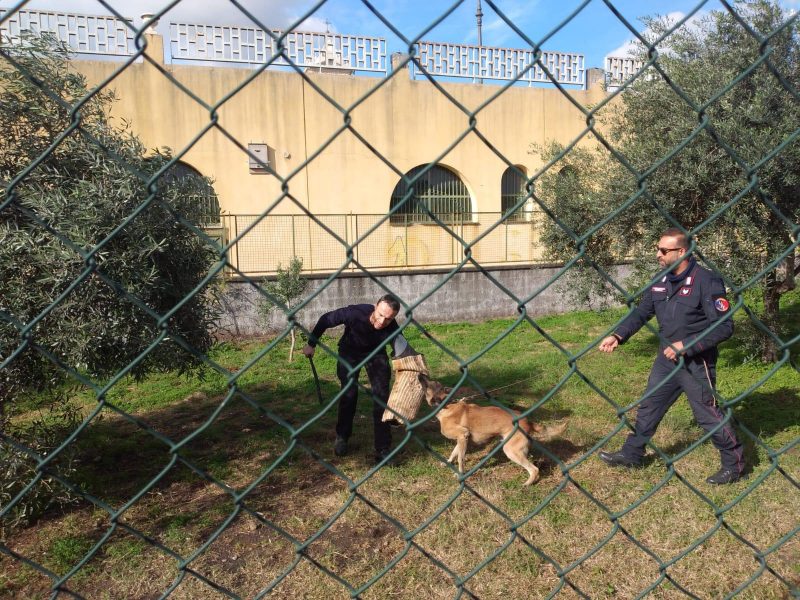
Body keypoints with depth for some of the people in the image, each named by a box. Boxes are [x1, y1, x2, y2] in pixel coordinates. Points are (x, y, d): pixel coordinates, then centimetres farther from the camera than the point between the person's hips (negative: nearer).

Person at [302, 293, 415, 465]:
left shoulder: (392, 329, -34)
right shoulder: (355, 313, -37)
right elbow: (326, 320, -21)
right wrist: (311, 344, -11)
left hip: (376, 353, 1)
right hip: (350, 351, -1)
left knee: (382, 396, -9)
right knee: (349, 394, -2)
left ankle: (382, 450, -1)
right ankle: (342, 437, 24)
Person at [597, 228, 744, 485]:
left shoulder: (706, 281, -18)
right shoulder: (661, 281, 2)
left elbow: (724, 326, -19)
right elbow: (641, 313, 9)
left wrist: (687, 346, -24)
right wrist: (618, 336, -5)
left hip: (696, 362, -7)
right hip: (667, 358, 7)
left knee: (708, 413, 5)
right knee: (648, 407, 15)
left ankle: (734, 463, 27)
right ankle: (631, 454, 29)